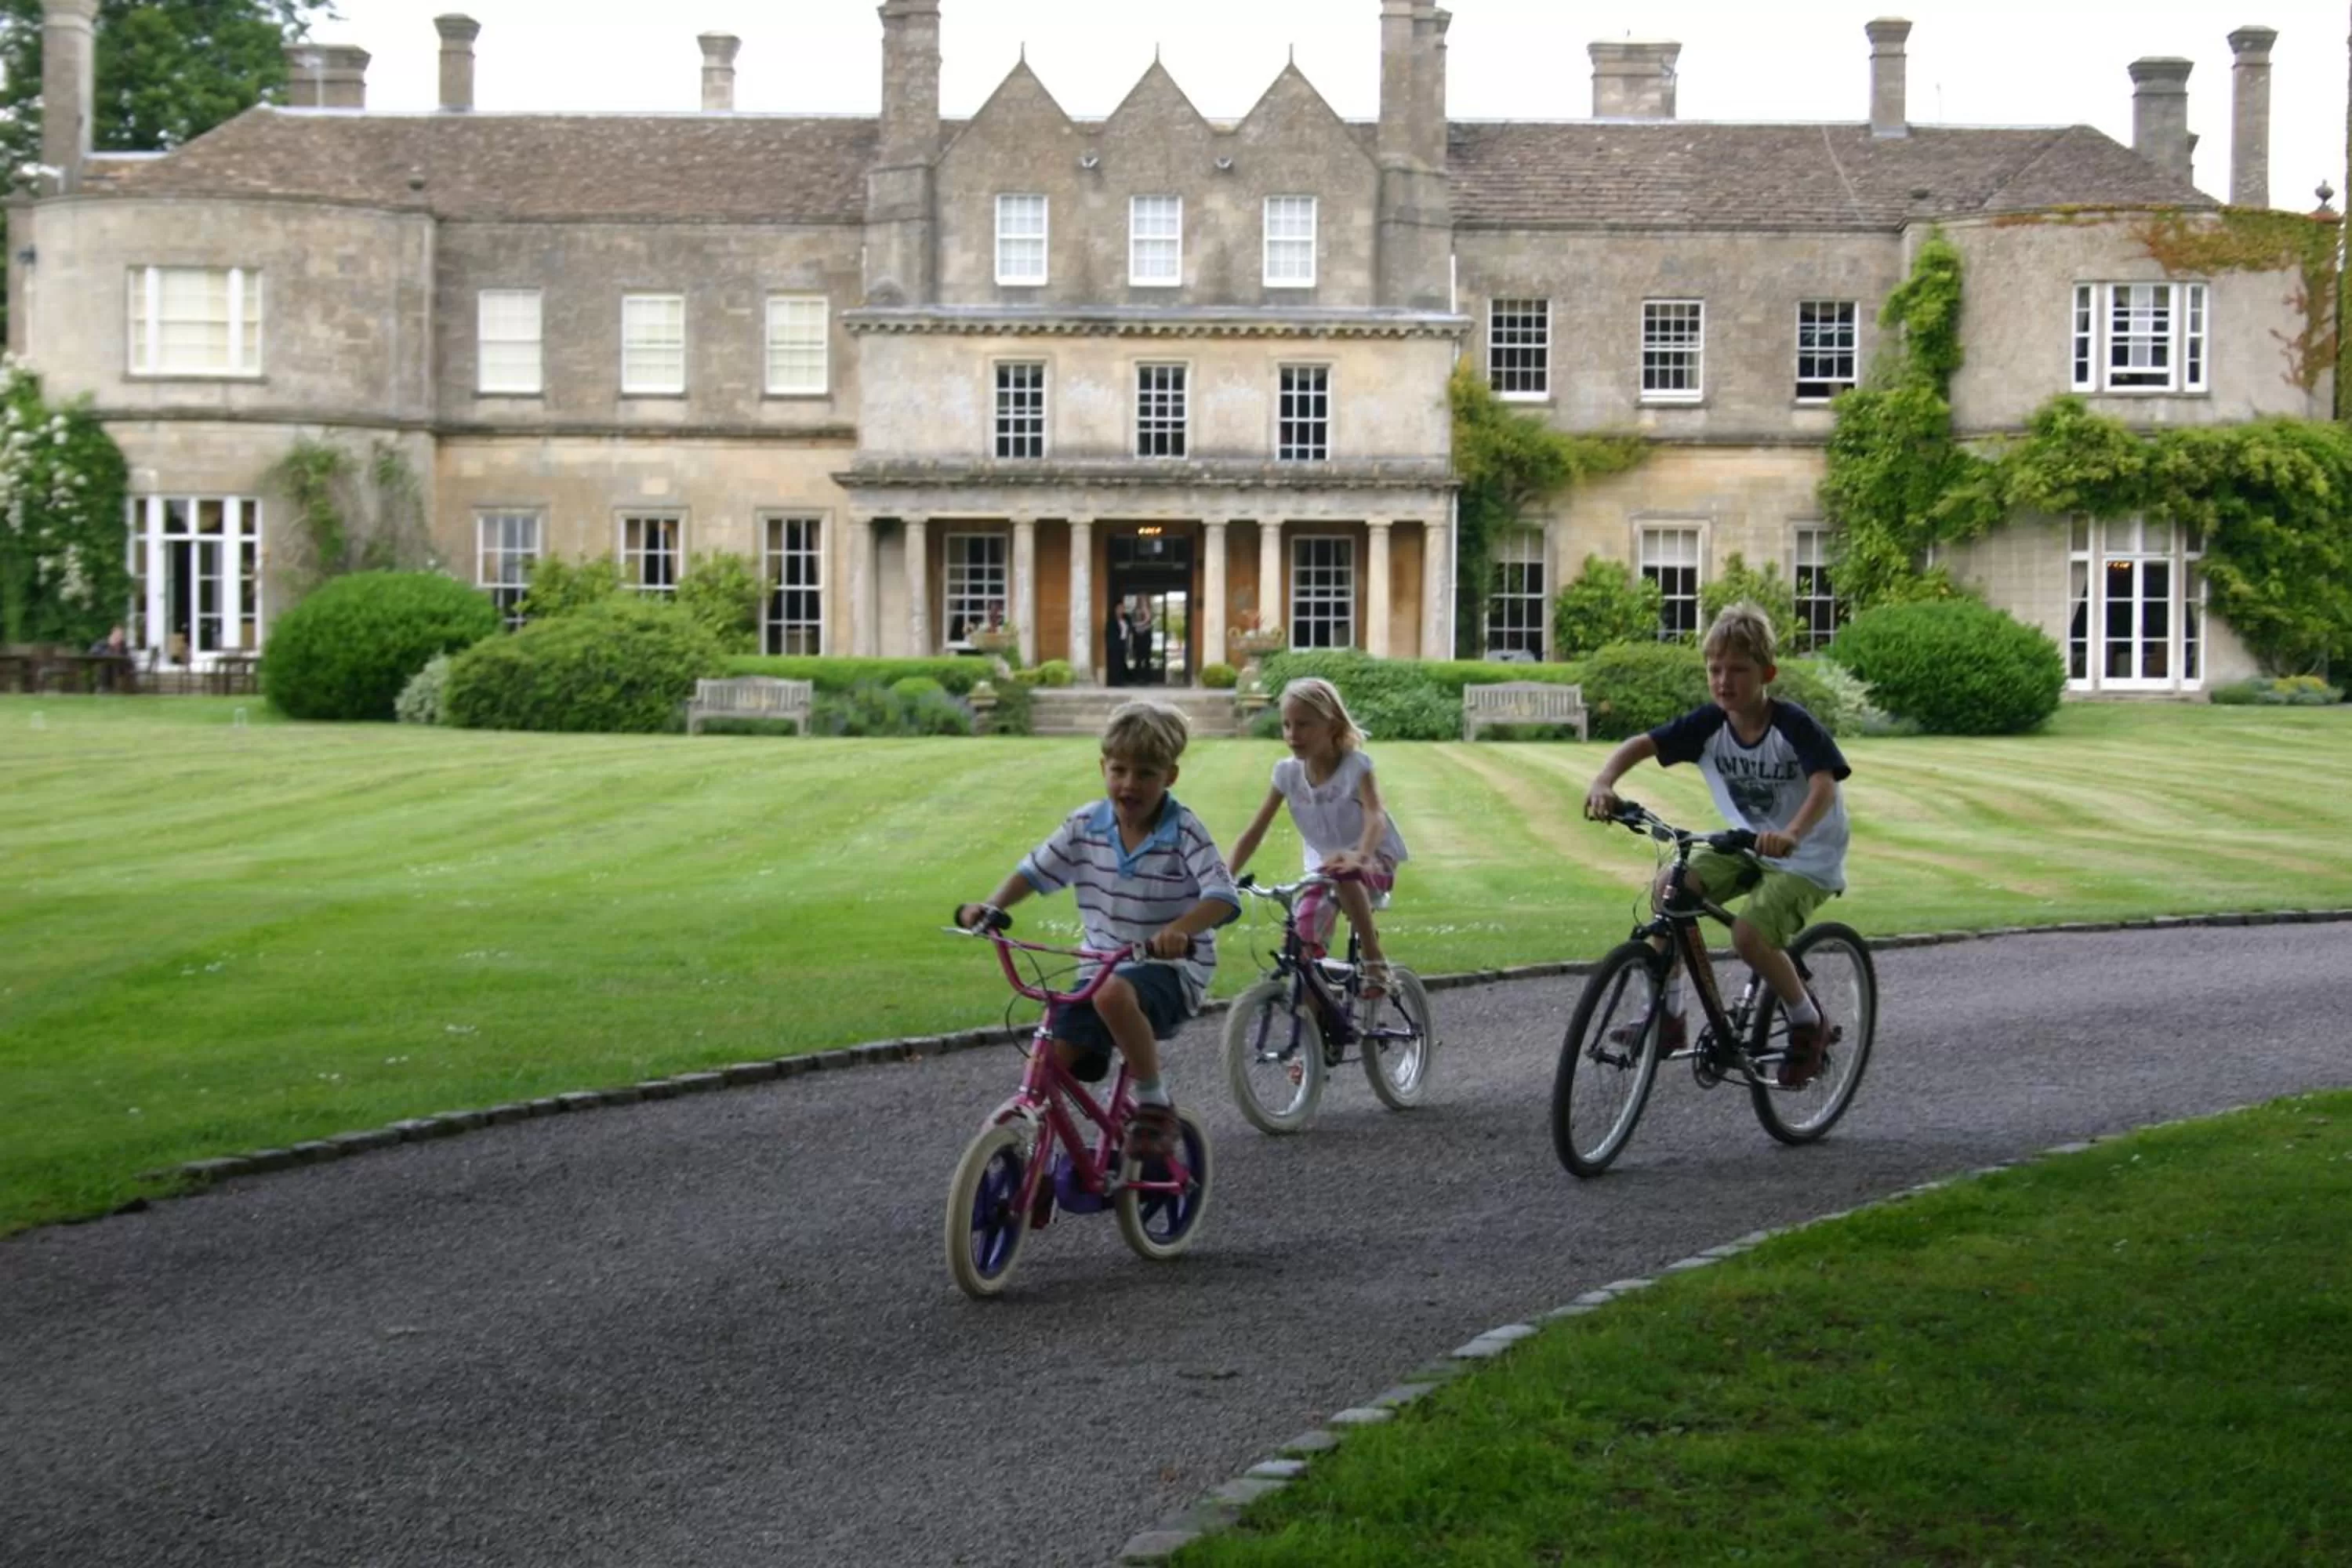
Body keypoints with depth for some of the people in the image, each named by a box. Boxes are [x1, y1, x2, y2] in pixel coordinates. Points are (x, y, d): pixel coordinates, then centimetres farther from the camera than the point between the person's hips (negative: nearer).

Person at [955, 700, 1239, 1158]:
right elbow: (1036, 870, 9)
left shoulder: (1184, 833, -13)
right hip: (1102, 964, 6)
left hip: (1171, 967, -5)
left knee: (1114, 995, -38)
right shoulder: (1086, 825, 1)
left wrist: (1180, 930, -43)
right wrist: (990, 907, -10)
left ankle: (1155, 1105, -20)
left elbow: (1223, 895, -23)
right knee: (1052, 1061, -9)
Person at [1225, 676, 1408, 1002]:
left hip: (1374, 860, -5)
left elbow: (1376, 817, -33)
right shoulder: (1287, 772, -6)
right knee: (1305, 947, -14)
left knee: (1343, 875, -39)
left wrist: (1359, 856, -54)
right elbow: (1254, 831, -6)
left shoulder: (1355, 764, -17)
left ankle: (1374, 960, -25)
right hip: (1322, 866, 5)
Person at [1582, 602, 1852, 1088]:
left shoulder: (1795, 726, -23)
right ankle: (1669, 1016, -6)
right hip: (1746, 844, 6)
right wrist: (1603, 783, -33)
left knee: (1749, 934, -26)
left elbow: (1825, 786, -37)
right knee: (1670, 886, -18)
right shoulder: (1708, 724, -10)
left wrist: (1791, 835, -56)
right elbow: (1640, 745, -11)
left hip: (1808, 856, -6)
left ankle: (1808, 1022, 1)